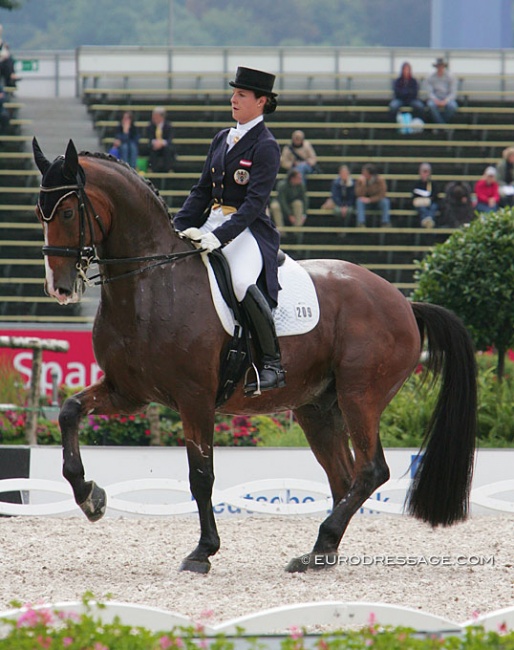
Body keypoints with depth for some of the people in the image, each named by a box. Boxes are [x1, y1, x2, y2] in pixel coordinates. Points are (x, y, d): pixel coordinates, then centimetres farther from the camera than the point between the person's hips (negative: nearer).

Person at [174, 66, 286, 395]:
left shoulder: (266, 146, -8)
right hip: (211, 225, 8)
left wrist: (220, 236, -27)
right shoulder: (222, 139, 16)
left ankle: (273, 364, -24)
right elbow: (202, 191, 18)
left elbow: (255, 201, -17)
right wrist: (179, 229, 5)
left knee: (243, 283, -35)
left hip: (249, 230, -8)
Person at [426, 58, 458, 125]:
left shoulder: (450, 77, -2)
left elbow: (453, 93, -5)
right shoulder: (431, 78, 0)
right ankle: (442, 124, -27)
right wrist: (435, 100, -22)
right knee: (431, 105, -36)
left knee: (452, 106, -35)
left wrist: (445, 101, -21)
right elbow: (430, 92, -2)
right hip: (435, 99, 0)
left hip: (447, 99, 0)